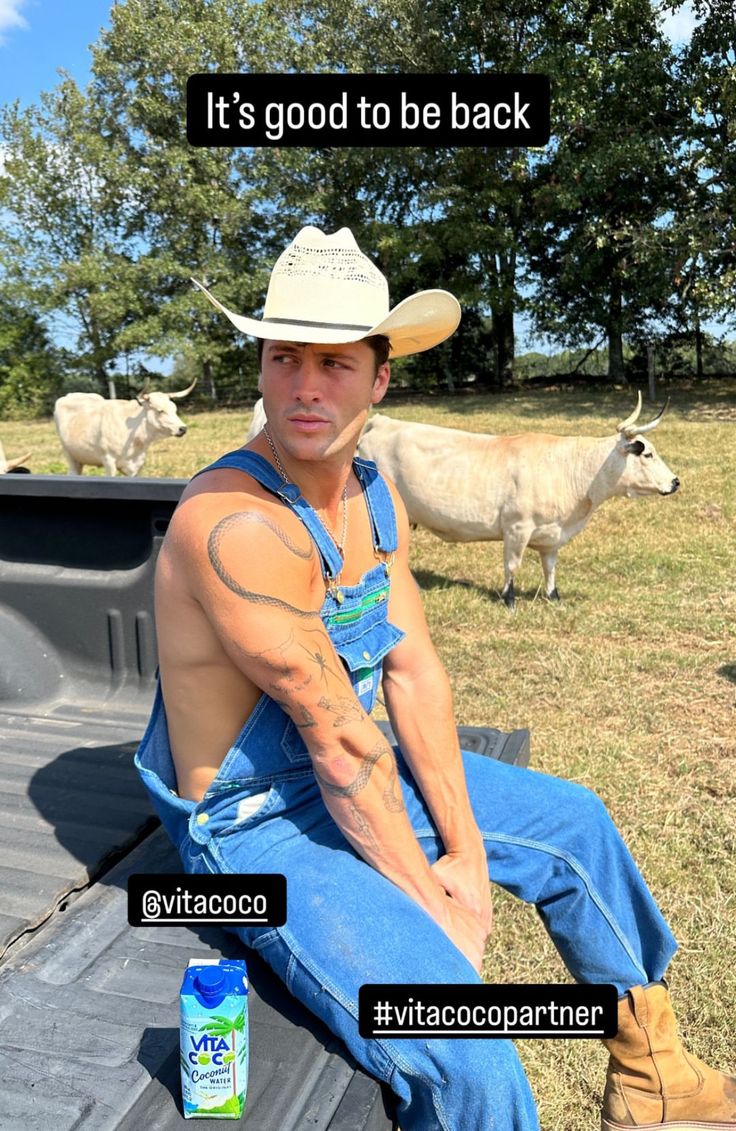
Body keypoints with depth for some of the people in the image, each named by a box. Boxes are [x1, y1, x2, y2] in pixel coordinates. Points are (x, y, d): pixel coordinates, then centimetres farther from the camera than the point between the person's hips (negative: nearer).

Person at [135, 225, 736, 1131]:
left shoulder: (376, 497, -1)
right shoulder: (236, 522, -29)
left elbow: (415, 675, -2)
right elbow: (338, 740, -25)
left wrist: (465, 852, -5)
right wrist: (432, 905, -14)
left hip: (353, 775, 9)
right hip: (256, 824, -8)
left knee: (573, 821, 17)